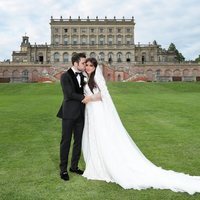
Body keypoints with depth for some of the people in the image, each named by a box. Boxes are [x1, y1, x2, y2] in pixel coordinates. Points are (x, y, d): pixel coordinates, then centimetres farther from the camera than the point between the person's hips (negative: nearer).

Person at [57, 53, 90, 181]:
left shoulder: (82, 76, 11)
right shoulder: (65, 76, -7)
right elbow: (70, 94, -17)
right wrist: (86, 98, -20)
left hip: (80, 114, 6)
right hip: (69, 114, -6)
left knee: (79, 141, 11)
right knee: (66, 141, 1)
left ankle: (74, 166, 25)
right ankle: (63, 169, 12)